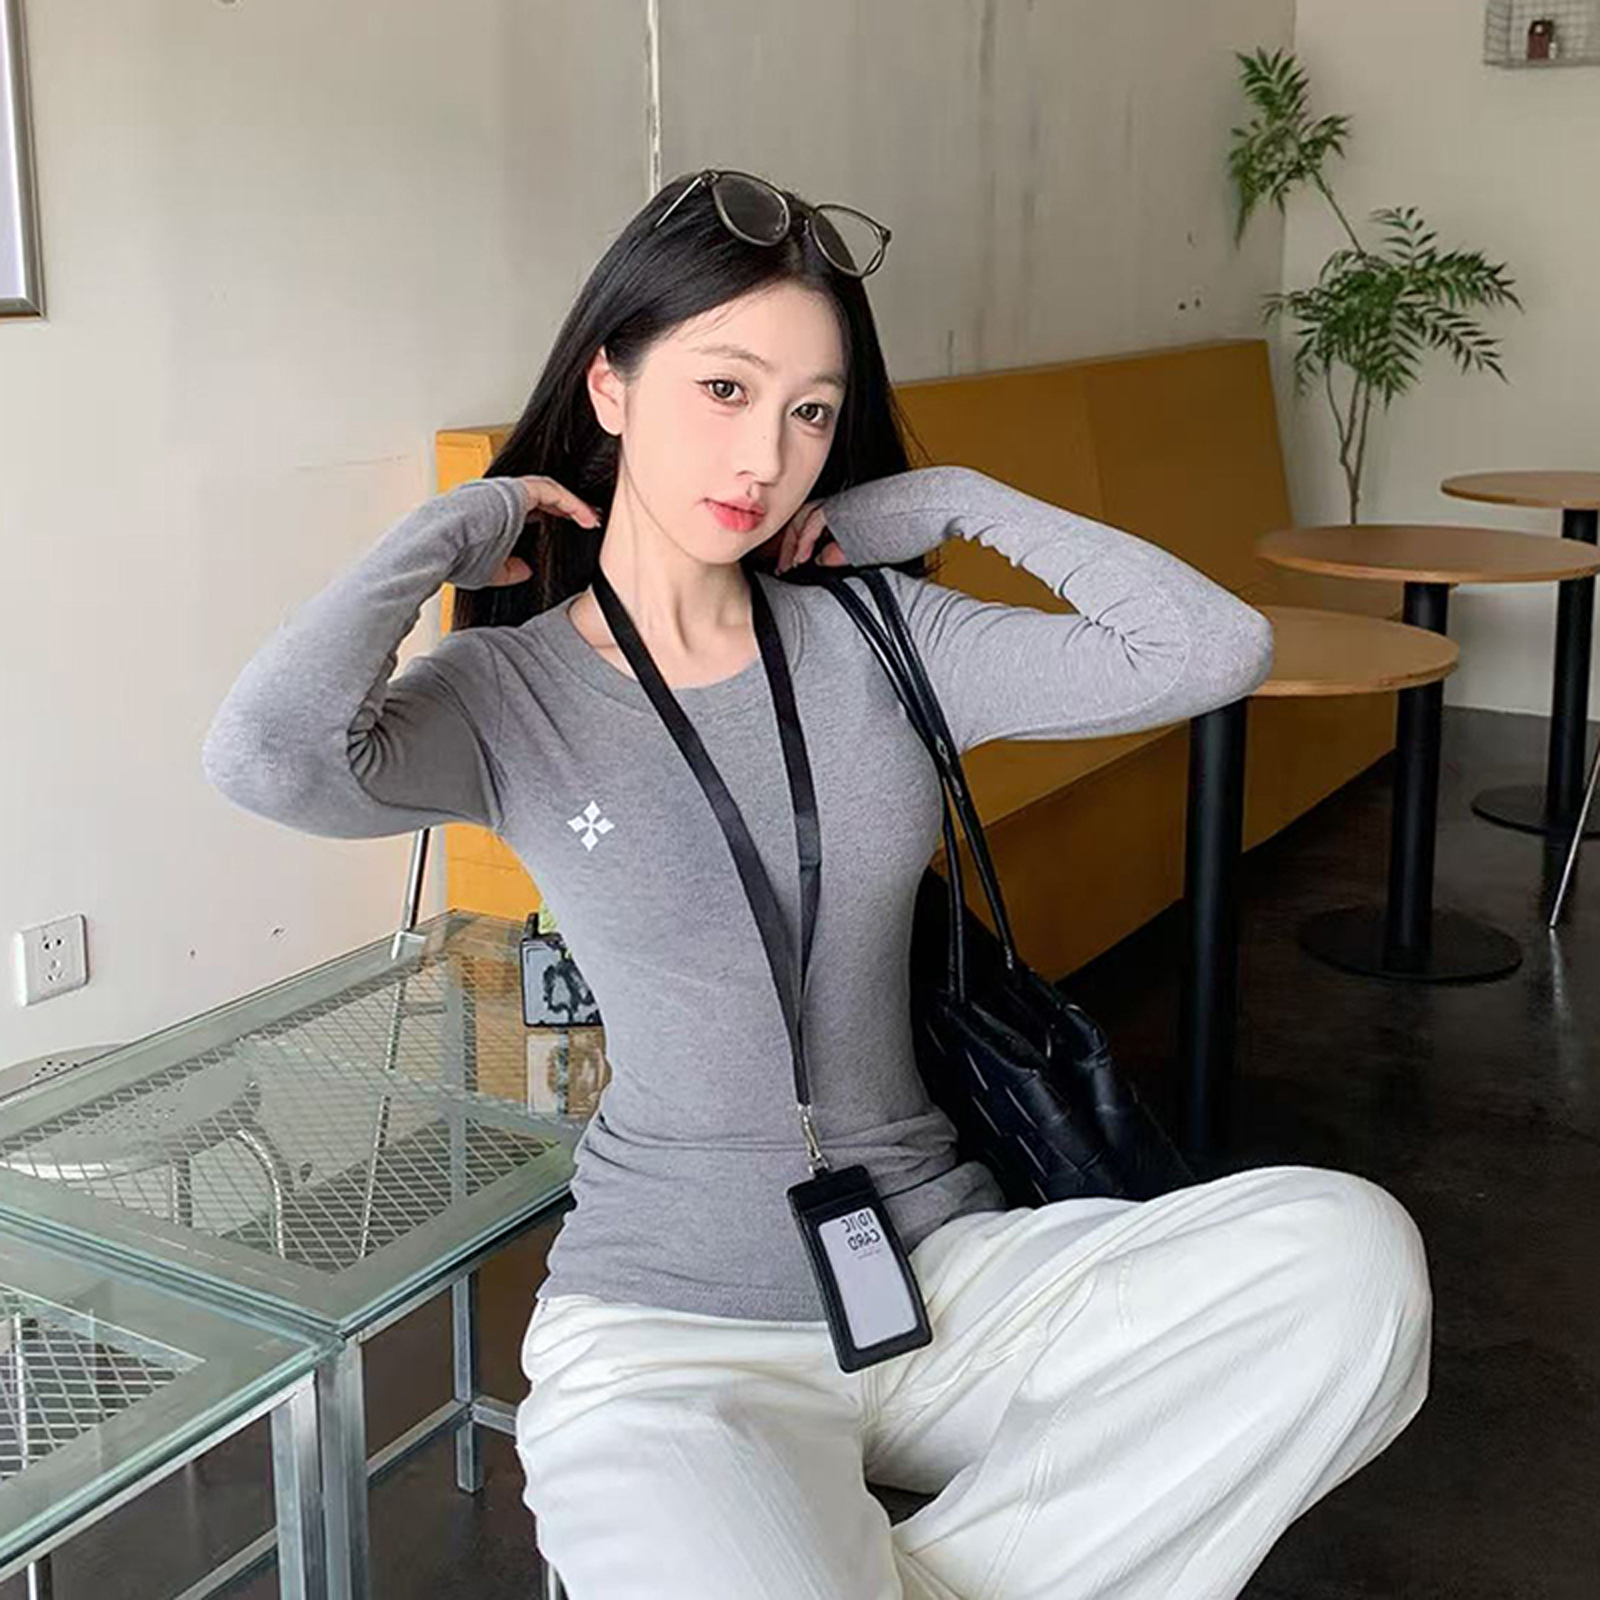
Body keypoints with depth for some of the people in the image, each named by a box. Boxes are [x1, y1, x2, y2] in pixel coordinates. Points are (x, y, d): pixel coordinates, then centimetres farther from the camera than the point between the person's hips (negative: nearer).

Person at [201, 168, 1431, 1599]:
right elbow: (267, 759, -25)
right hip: (667, 1327, -4)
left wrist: (959, 503, 1)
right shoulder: (507, 692, -2)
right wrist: (456, 526, -10)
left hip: (944, 1265, 5)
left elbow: (1211, 649, -4)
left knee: (1348, 1251, -21)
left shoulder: (877, 641, 5)